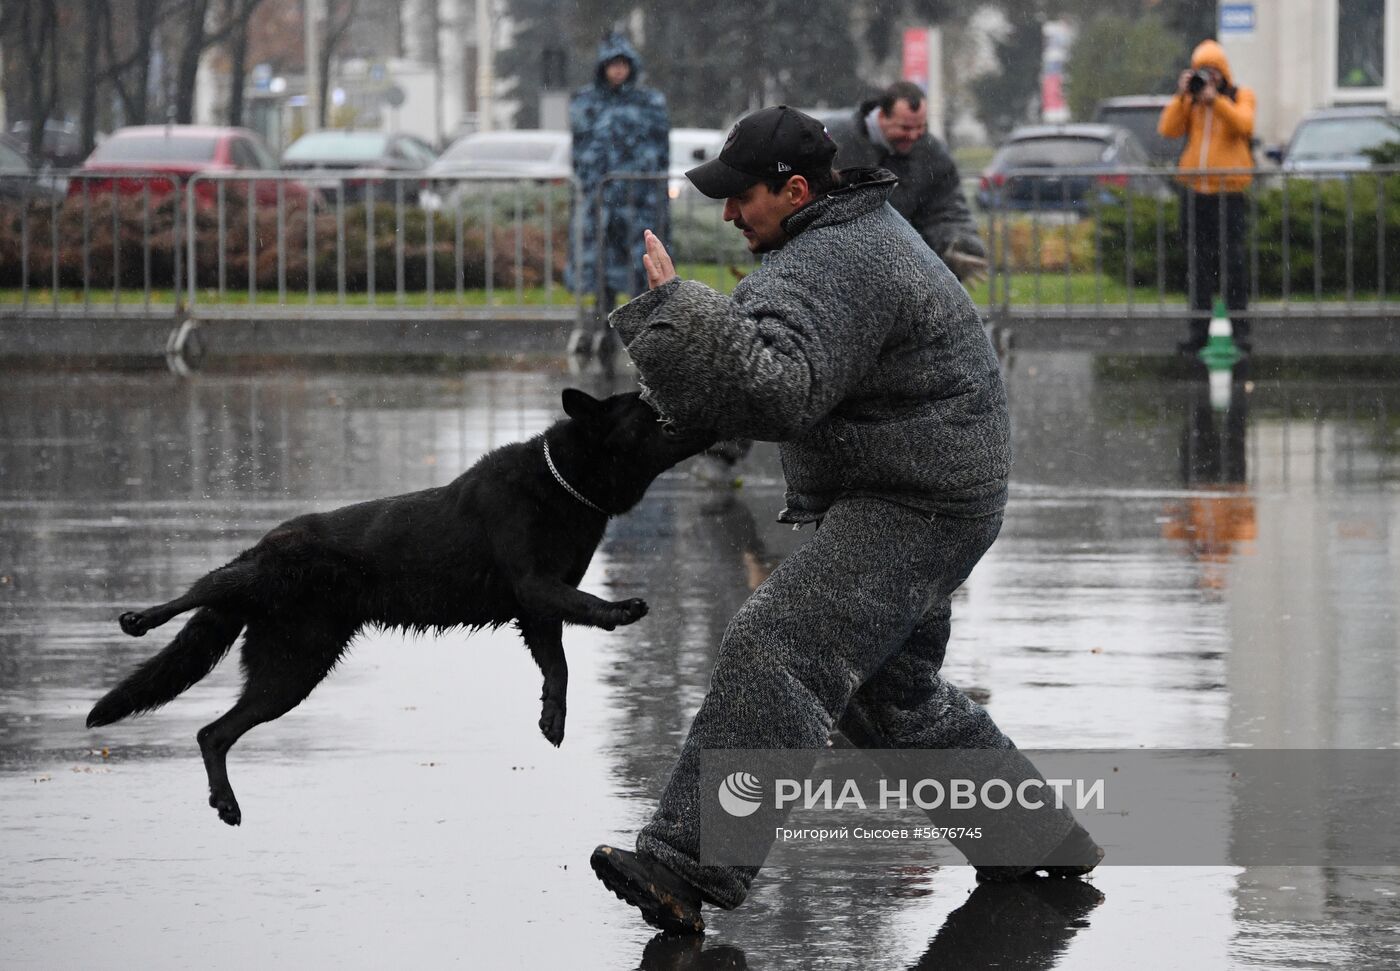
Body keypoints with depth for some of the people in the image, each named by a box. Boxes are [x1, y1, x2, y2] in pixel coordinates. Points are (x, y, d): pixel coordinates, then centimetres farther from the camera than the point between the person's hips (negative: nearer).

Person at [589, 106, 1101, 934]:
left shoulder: (831, 268, -21)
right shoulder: (863, 229, 14)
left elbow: (777, 391, -37)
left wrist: (672, 301, -37)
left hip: (915, 511, -11)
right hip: (914, 501, 11)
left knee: (775, 655, -22)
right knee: (894, 695, 24)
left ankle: (685, 870, -31)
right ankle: (1043, 840, 35)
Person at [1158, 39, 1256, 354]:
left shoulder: (1240, 97, 4)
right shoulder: (1188, 101, 12)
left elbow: (1243, 124, -15)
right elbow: (1168, 129, -1)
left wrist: (1214, 99, -22)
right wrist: (1182, 96, -10)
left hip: (1228, 189, -3)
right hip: (1194, 190, 3)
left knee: (1232, 262, -7)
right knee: (1198, 265, 5)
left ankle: (1239, 330, -4)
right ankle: (1199, 330, 8)